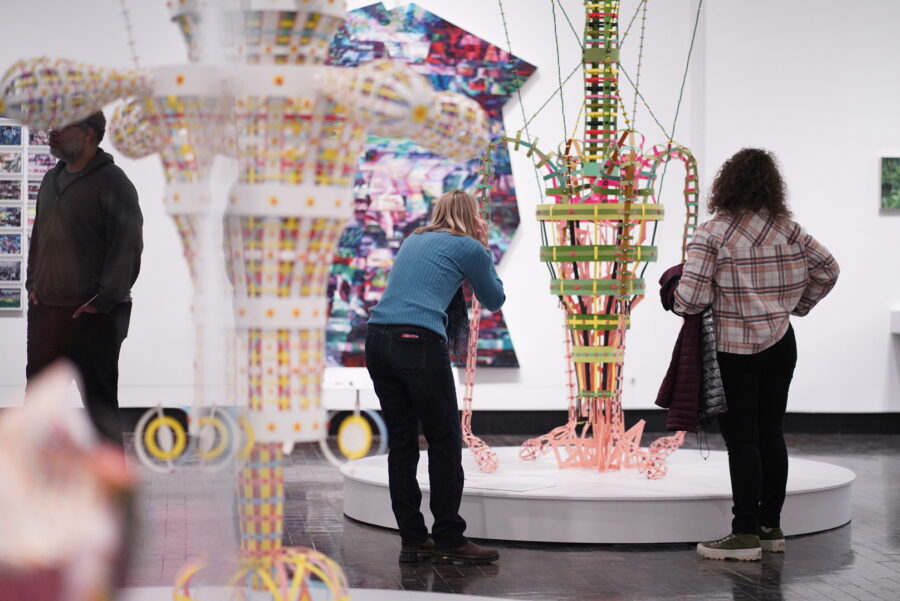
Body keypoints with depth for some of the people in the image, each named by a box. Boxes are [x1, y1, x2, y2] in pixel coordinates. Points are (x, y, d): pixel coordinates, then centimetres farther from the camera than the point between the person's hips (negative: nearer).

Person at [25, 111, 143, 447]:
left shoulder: (112, 182, -10)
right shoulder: (52, 180, 14)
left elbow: (127, 245, -15)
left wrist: (105, 299, -18)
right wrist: (33, 283, 12)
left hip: (92, 315, -8)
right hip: (45, 309, 8)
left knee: (98, 397, 0)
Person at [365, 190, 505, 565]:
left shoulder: (413, 241, 24)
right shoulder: (469, 248, 6)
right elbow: (494, 300, 19)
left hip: (378, 338, 7)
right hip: (419, 343, -7)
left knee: (401, 443, 10)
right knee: (445, 443, 2)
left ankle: (413, 539, 14)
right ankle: (449, 540, 4)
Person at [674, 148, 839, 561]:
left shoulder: (711, 234, -14)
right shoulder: (786, 228, 2)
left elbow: (691, 298, -19)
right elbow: (827, 268, 10)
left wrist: (679, 303, 4)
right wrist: (798, 305, 20)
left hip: (734, 351, -5)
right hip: (780, 345, 5)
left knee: (741, 441, -1)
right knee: (771, 435, 13)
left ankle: (746, 535, 1)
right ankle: (770, 527, 21)